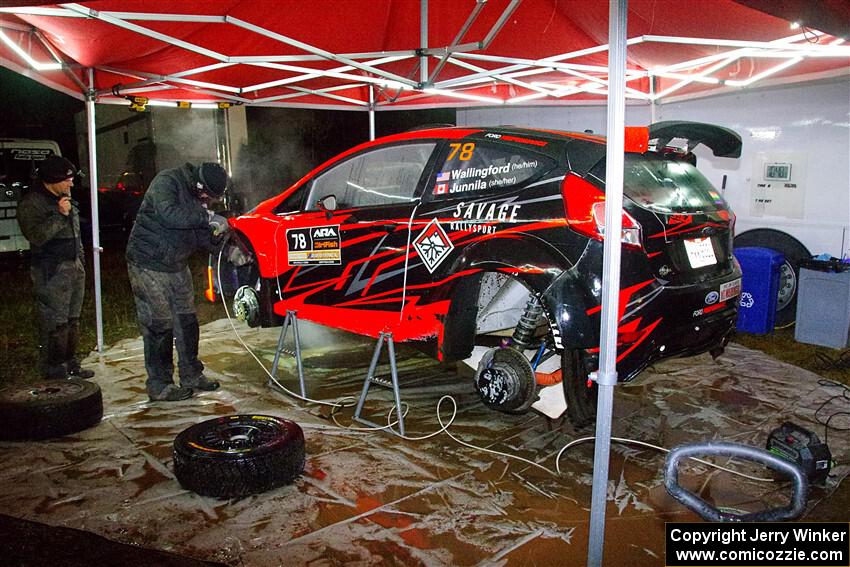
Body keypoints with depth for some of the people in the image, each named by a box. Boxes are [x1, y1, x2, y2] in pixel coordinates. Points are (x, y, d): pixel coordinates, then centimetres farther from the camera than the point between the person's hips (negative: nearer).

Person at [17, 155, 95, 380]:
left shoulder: (66, 200, 17)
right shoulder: (31, 203, -9)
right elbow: (35, 236, -20)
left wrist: (81, 262, 23)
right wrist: (59, 215, -24)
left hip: (74, 267, 8)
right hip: (51, 272, -8)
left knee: (72, 321, 12)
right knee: (54, 323, -7)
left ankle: (71, 365, 21)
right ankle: (54, 371, -2)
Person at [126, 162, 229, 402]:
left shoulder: (197, 196, 9)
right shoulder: (166, 182, -15)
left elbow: (199, 239, 11)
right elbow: (168, 215, -33)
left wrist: (214, 234, -9)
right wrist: (206, 217, -28)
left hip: (177, 266, 8)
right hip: (149, 265, -8)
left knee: (187, 321, 11)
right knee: (159, 325, -4)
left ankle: (191, 375, 24)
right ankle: (159, 386, 6)